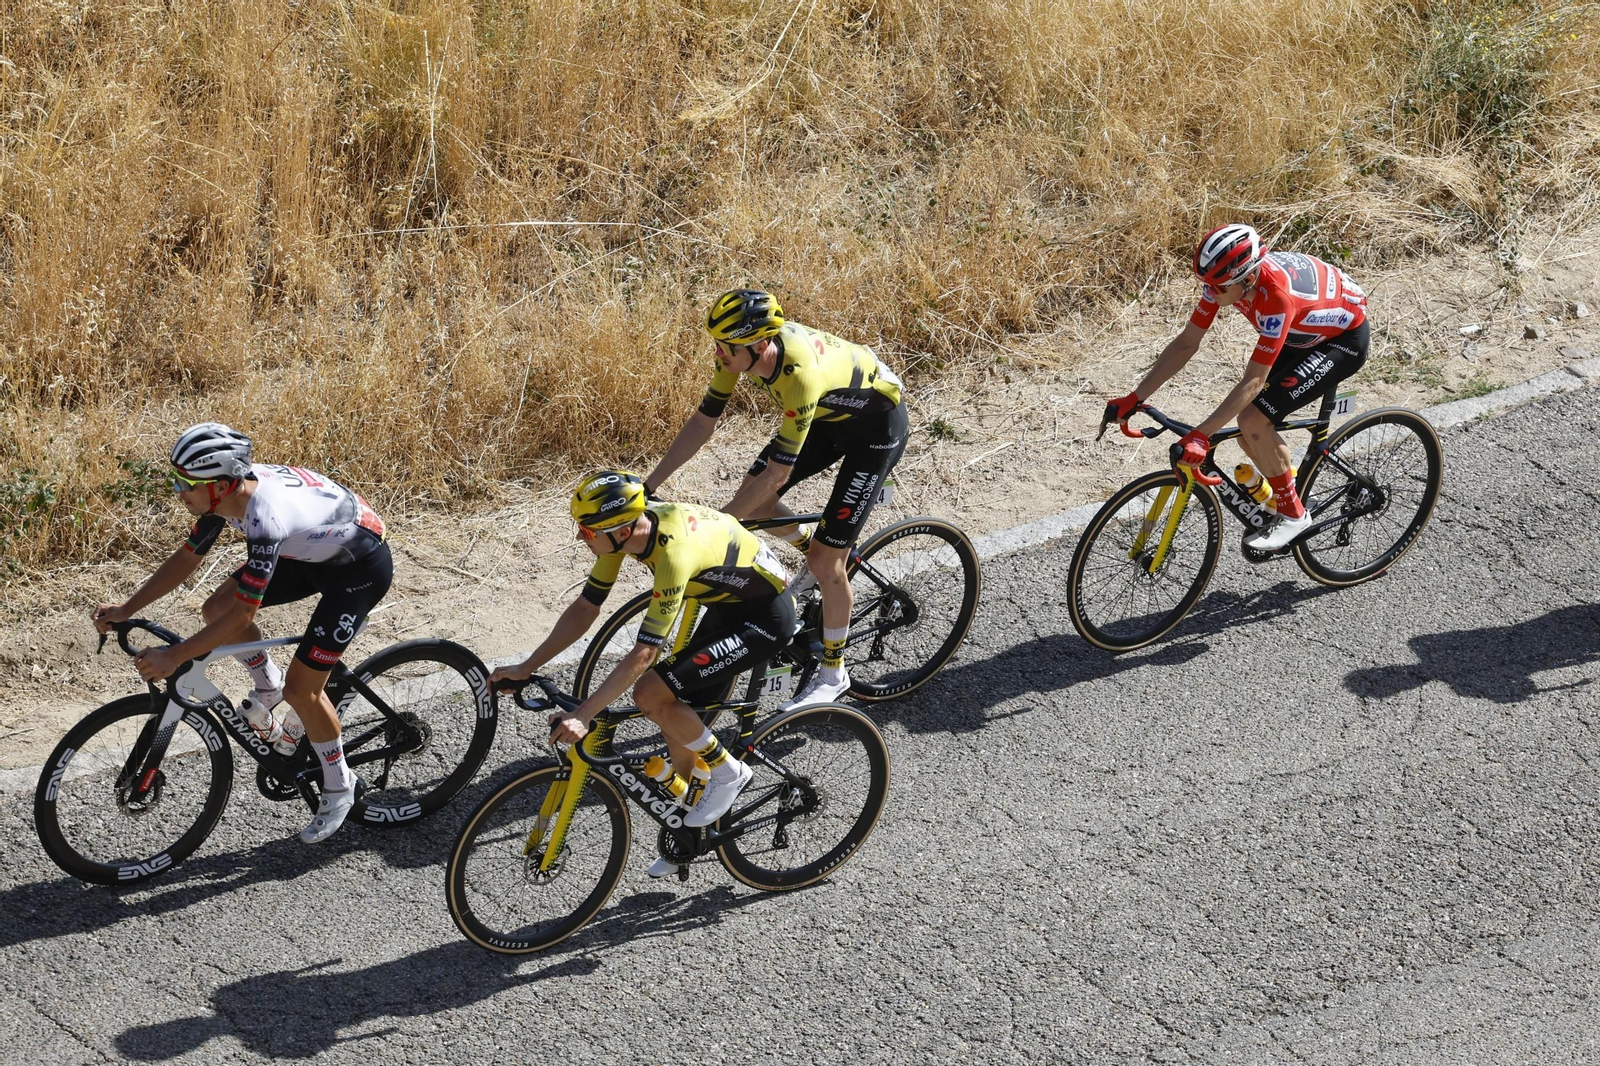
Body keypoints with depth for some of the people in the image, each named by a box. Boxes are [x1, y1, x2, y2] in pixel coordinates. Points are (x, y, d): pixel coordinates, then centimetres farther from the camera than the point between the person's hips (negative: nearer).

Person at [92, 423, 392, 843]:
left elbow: (243, 614, -34)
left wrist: (172, 658, -30)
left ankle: (340, 788, 12)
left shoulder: (265, 518, -38)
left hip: (360, 568, -8)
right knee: (217, 607, -1)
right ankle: (268, 685, 22)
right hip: (313, 552, 9)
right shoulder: (228, 491, -14)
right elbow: (186, 559, 0)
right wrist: (125, 609, -3)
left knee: (300, 688, -9)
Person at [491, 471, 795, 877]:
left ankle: (727, 771, 1)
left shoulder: (674, 553, -36)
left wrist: (581, 717, -37)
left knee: (651, 694, -19)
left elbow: (643, 655, -35)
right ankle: (691, 830, 28)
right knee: (679, 726, 9)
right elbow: (585, 608, -1)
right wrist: (525, 668, -4)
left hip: (766, 616, -9)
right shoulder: (623, 528, -11)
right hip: (729, 604, 9)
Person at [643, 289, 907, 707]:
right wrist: (648, 485, -13)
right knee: (753, 501, -2)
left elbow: (778, 472, -36)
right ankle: (815, 552, 27)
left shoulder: (800, 374, -41)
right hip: (830, 413, 8)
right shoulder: (739, 348, -20)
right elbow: (702, 423, -9)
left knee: (825, 563, -7)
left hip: (878, 424, -8)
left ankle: (833, 673, 11)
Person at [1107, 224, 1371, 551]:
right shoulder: (1225, 277, -19)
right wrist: (1134, 399, -15)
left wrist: (1200, 436, -43)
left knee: (1253, 422, -19)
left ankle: (1293, 515, -3)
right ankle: (1289, 495, 24)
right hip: (1303, 334, 8)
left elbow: (1254, 381, -38)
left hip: (1345, 338, -8)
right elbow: (1186, 343, -12)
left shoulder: (1276, 296, -40)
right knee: (1247, 430, 1)